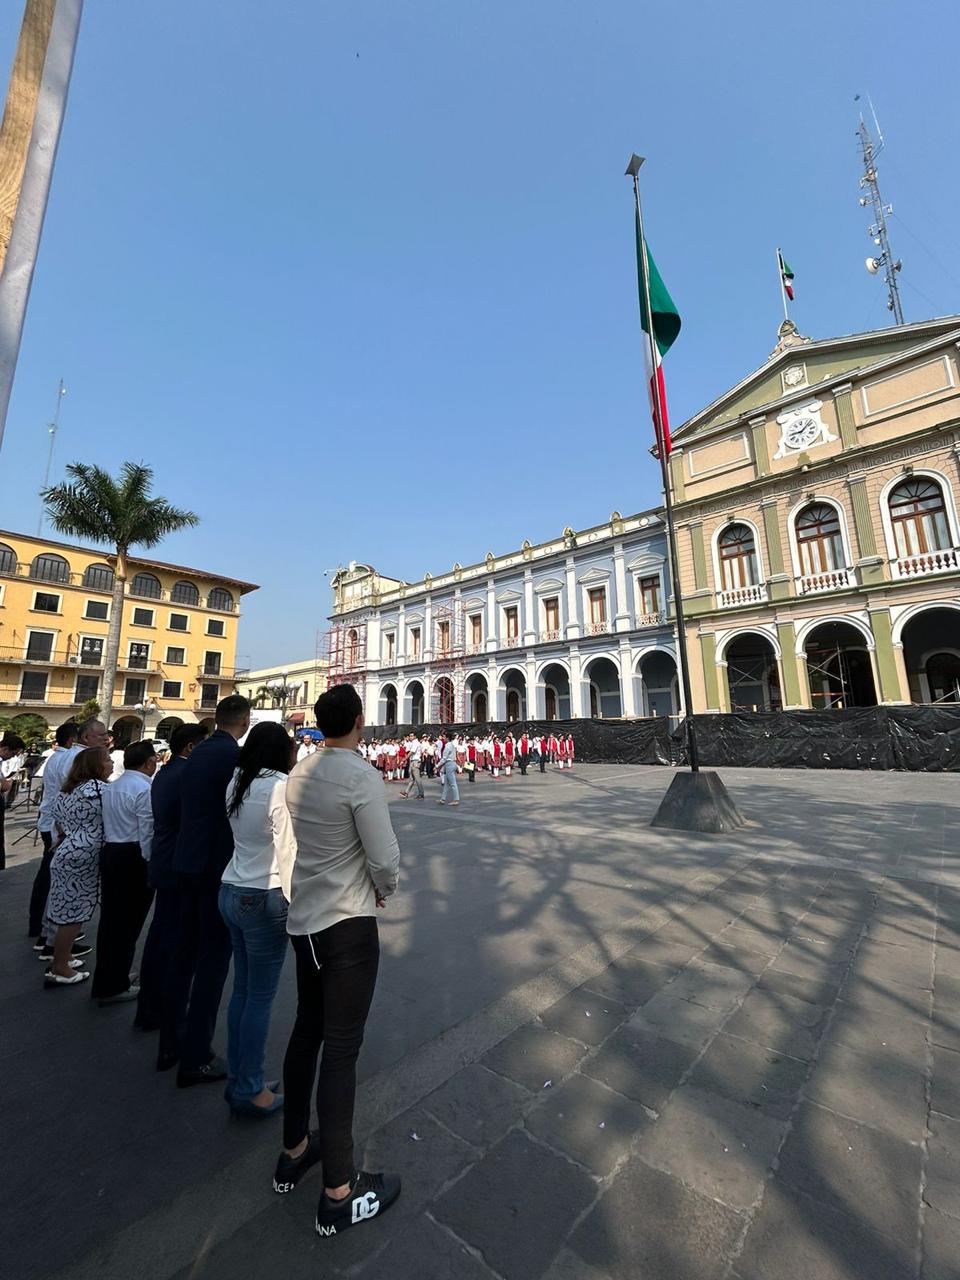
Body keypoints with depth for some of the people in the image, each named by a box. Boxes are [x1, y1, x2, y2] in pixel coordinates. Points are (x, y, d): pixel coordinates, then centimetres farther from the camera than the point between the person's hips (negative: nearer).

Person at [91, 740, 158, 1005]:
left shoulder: (112, 786, 10)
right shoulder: (145, 789, -18)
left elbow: (108, 823, 11)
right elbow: (147, 833, -17)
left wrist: (111, 847, 17)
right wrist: (151, 865, -8)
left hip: (110, 852, 9)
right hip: (134, 858, -9)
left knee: (110, 917, 19)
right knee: (128, 923, 5)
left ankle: (104, 982, 33)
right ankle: (114, 987, 17)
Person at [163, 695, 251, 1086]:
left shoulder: (198, 753, 6)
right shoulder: (234, 755, -19)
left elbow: (189, 806, 12)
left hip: (188, 862, 8)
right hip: (218, 866, -8)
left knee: (184, 952, 20)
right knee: (213, 958, 5)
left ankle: (170, 1042, 35)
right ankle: (195, 1057, 17)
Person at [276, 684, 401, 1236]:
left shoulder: (299, 774, 0)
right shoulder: (361, 776, -23)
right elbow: (385, 859, -21)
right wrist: (384, 890, 0)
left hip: (304, 920, 7)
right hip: (348, 925, -7)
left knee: (306, 1032, 23)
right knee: (342, 1050, 6)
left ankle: (295, 1152, 42)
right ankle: (339, 1195, 23)